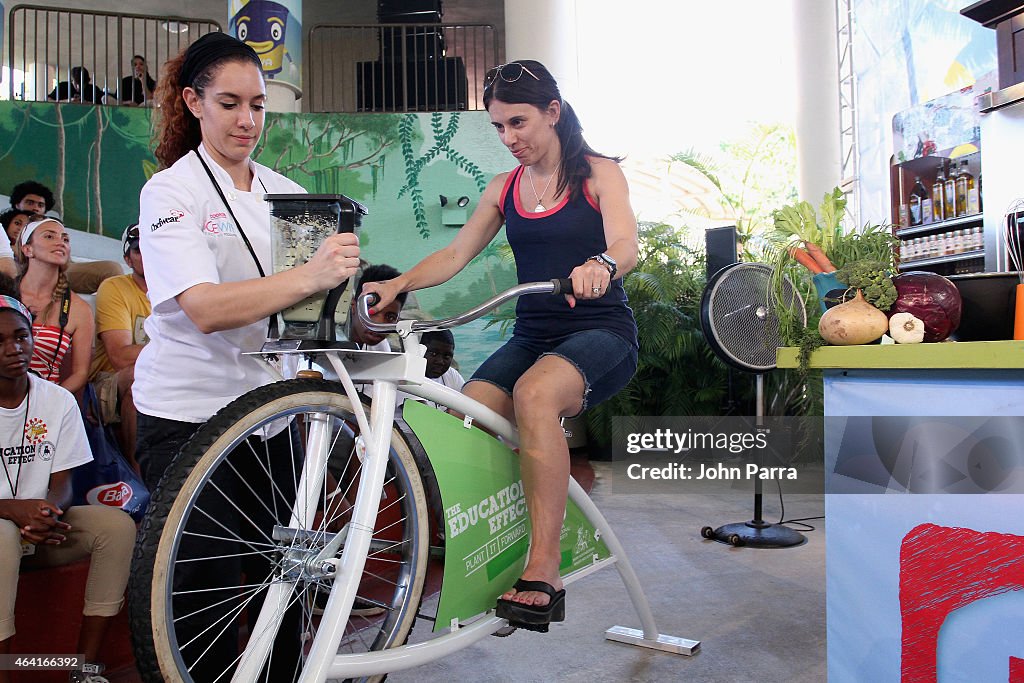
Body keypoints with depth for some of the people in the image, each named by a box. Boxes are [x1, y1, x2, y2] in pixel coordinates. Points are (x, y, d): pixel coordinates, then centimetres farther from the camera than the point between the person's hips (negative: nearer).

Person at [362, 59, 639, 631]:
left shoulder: (599, 173, 1)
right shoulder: (504, 189, 14)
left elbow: (627, 245, -16)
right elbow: (456, 254, 10)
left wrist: (599, 266, -40)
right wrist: (398, 283, -8)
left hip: (601, 333, -5)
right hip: (532, 337, 5)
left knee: (535, 392, -38)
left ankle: (544, 569, -32)